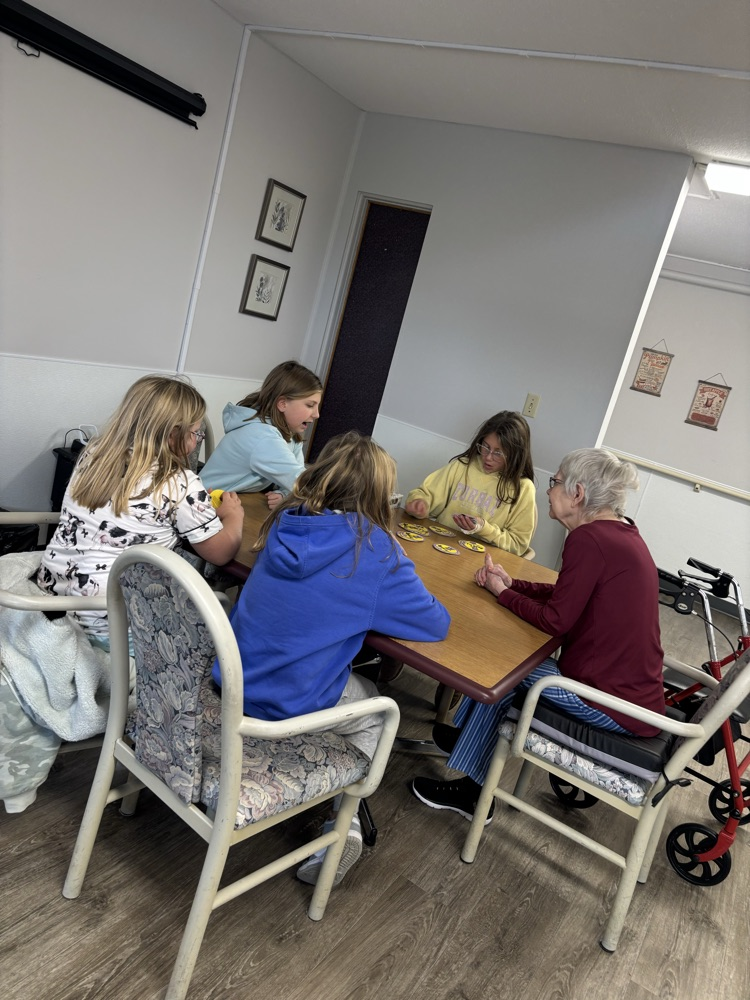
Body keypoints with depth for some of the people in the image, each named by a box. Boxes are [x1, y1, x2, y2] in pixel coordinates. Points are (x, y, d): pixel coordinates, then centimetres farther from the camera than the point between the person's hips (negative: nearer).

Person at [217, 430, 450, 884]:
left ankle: (343, 833, 24)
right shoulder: (375, 549, -21)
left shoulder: (287, 523, -5)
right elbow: (436, 624, -10)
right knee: (376, 712, 25)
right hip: (292, 704, -5)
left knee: (360, 691, 29)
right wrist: (406, 590, 7)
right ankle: (345, 827, 15)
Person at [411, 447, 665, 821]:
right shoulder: (623, 532, 6)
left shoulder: (588, 539, -23)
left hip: (613, 705, -9)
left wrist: (502, 592, -4)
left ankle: (469, 789, 18)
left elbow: (556, 620, -18)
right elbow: (569, 596, 12)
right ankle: (464, 734, 31)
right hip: (636, 690, 9)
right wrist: (510, 583, 6)